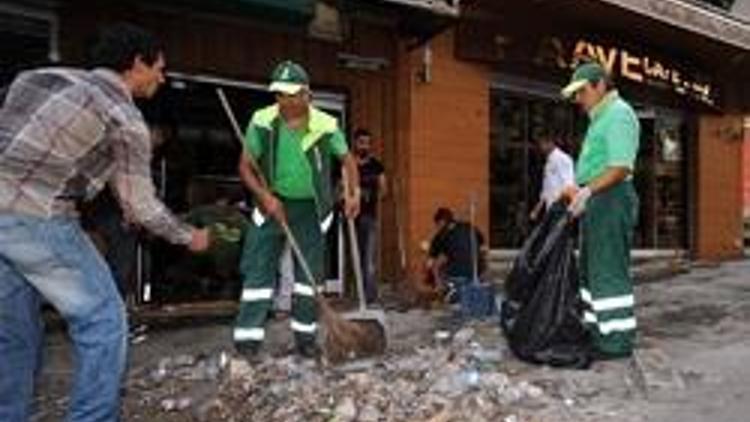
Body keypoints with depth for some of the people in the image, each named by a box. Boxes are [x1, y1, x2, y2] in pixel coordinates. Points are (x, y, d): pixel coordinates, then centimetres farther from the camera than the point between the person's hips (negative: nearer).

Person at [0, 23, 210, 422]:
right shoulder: (125, 118, -2)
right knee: (102, 320, 4)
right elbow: (141, 206, 2)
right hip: (34, 218, -8)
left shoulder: (42, 75, 18)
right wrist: (189, 236, 18)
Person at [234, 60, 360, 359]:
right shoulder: (262, 121, -11)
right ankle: (248, 339, 2)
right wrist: (265, 196, -19)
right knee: (258, 270, -4)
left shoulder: (326, 126, -11)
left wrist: (353, 193, -9)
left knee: (309, 273, 8)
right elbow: (246, 166, -6)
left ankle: (305, 336, 21)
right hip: (273, 203, 0)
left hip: (310, 208, 1)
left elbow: (347, 158, 4)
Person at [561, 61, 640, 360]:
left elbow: (621, 167, -22)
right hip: (596, 200, 11)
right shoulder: (600, 117, 21)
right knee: (591, 269, 15)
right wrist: (580, 191, 21)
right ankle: (598, 329, 25)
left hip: (611, 199, -11)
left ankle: (618, 340, 1)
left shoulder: (618, 113, -11)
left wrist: (588, 190, -29)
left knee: (609, 271, -7)